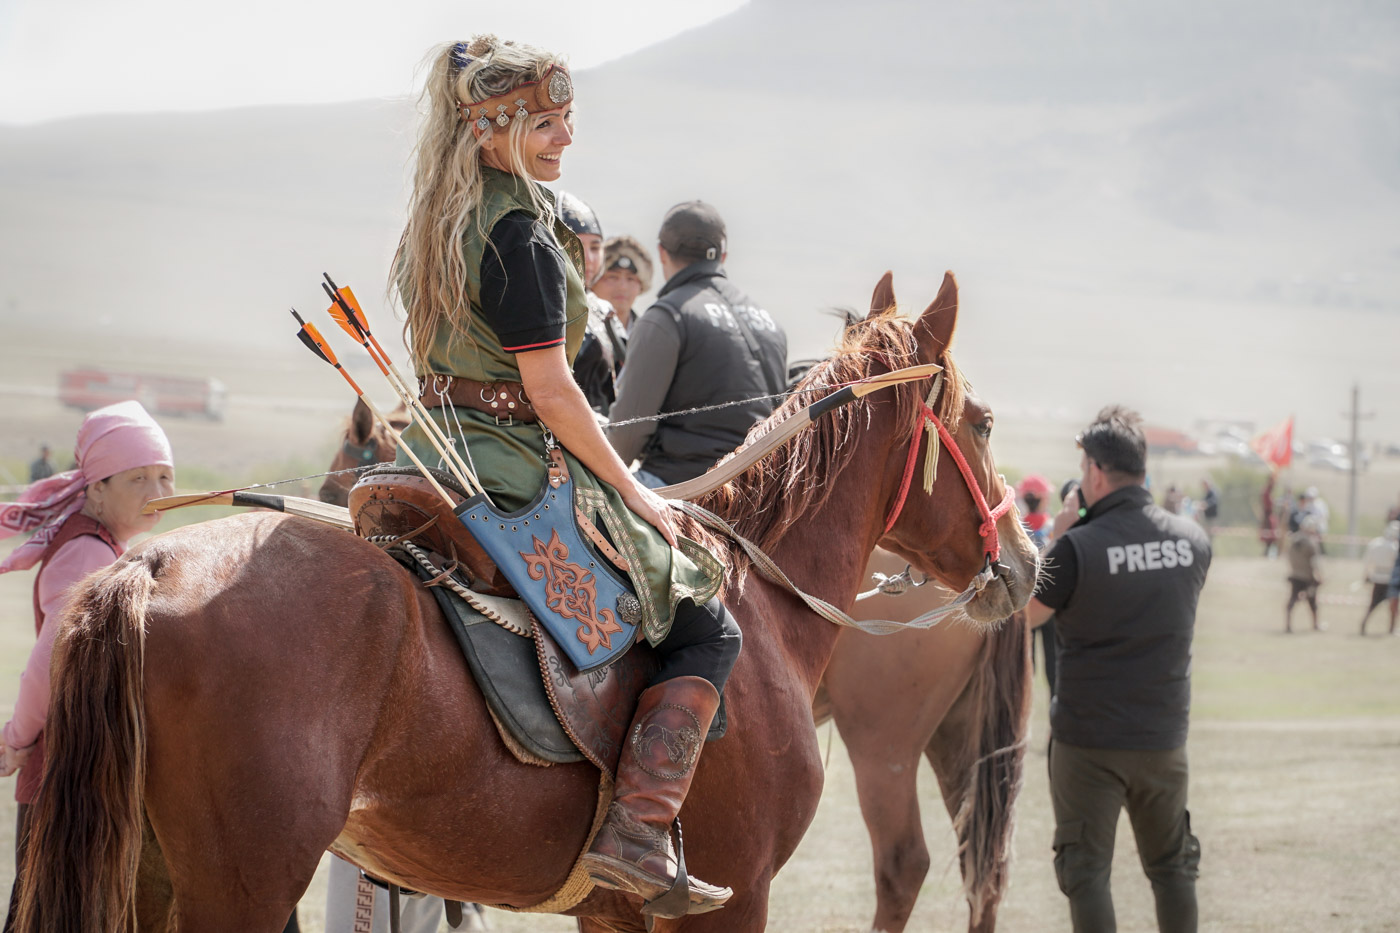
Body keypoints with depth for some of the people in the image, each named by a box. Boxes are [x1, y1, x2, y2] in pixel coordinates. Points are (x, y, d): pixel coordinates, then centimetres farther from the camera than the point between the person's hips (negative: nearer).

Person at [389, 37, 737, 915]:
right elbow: (551, 394, -18)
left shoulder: (439, 222, 11)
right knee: (706, 629, -2)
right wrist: (634, 494, -7)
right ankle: (636, 831, -13)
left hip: (437, 447, 9)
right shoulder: (524, 237, -18)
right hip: (517, 469, -9)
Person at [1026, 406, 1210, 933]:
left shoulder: (1078, 548, -17)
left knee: (1086, 870, 5)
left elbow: (1025, 616, -2)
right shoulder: (1193, 540, -2)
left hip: (1089, 741, -4)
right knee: (1172, 865, 17)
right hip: (1164, 737, 4)